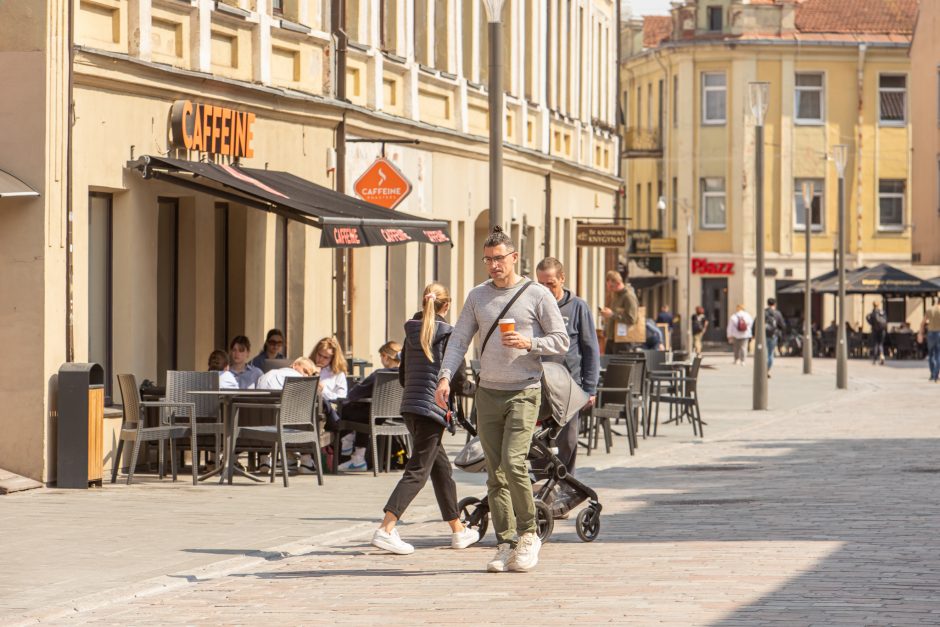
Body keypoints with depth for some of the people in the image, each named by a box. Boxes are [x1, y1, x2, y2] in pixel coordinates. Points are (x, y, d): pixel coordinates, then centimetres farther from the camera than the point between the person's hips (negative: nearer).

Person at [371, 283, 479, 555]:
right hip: (432, 409, -8)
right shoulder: (447, 334, -8)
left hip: (409, 406, 8)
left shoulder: (412, 332, 12)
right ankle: (386, 529, -21)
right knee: (418, 470, -8)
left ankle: (459, 531, 26)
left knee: (441, 466, 17)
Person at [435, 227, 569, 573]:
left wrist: (528, 343, -16)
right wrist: (445, 376, -7)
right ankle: (506, 544, 8)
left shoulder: (537, 295, 0)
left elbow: (561, 341, 1)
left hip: (524, 392, -4)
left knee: (513, 463, -18)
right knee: (495, 474, 3)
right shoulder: (477, 296, 11)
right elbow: (458, 340, 8)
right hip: (488, 392, 4)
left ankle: (529, 534, -2)